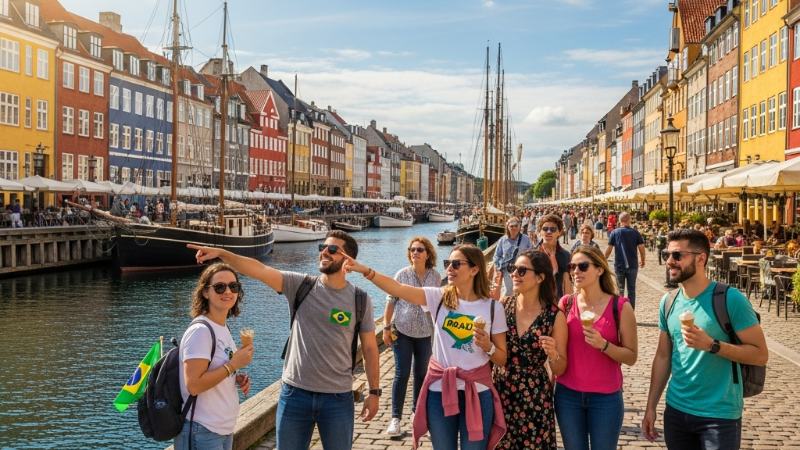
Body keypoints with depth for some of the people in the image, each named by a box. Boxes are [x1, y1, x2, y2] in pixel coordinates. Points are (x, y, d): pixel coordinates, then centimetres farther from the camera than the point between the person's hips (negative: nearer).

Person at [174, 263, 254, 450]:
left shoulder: (223, 328, 8)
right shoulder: (200, 331, -19)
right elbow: (194, 385, -25)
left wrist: (236, 378, 0)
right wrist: (234, 364, -19)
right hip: (202, 434, -8)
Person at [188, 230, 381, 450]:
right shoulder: (300, 286, -4)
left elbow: (370, 348, 1)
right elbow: (260, 270, -16)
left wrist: (374, 392, -1)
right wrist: (221, 253, -29)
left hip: (338, 398, -1)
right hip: (294, 393, 1)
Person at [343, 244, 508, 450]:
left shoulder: (493, 308, -3)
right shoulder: (439, 298, -2)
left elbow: (502, 360, 2)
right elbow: (398, 289, -15)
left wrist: (488, 347, -18)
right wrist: (365, 271, -26)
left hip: (477, 392, -1)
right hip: (440, 390, 1)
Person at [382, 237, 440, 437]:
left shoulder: (436, 276, -2)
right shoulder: (402, 274, -7)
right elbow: (391, 301, -3)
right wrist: (386, 327, -6)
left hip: (426, 333, 2)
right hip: (402, 331, -2)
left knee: (422, 373, 12)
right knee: (402, 374, -4)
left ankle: (417, 410, 30)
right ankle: (396, 418, 2)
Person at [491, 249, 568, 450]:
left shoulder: (554, 316, -10)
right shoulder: (503, 305, -4)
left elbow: (560, 370, -3)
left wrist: (552, 354, -24)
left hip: (534, 398, -2)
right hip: (500, 392, 2)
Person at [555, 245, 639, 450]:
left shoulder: (620, 306, -7)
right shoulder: (566, 303, 0)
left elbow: (631, 357, -7)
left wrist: (603, 344, -20)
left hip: (606, 398, -2)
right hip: (568, 395, 3)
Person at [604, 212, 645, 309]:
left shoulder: (614, 233, -4)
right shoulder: (635, 233, -2)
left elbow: (609, 249, -5)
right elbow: (641, 248, -2)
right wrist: (642, 261, 13)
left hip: (619, 265, -1)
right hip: (632, 265, 1)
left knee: (620, 289, 10)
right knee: (631, 289, 9)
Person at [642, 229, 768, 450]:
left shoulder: (730, 299, -14)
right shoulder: (668, 302, 3)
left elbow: (760, 354, -14)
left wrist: (711, 345, -25)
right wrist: (651, 406, 8)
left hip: (719, 415, -5)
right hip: (676, 410, 5)